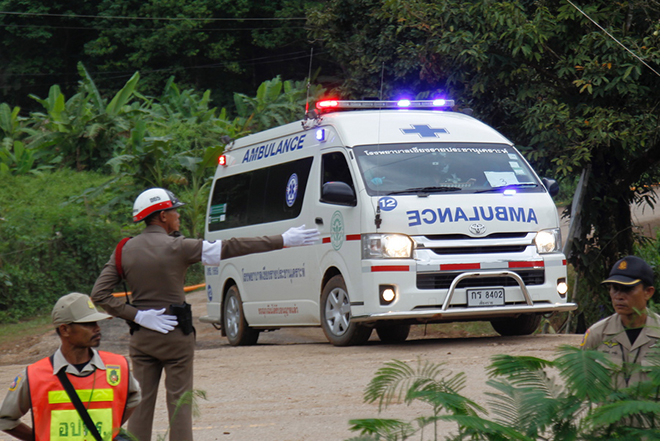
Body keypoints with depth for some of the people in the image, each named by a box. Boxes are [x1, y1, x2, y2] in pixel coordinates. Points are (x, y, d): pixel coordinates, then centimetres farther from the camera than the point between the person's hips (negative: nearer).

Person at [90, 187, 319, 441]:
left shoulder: (124, 250, 2)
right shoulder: (176, 247, -11)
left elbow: (99, 294, -5)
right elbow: (229, 248, -12)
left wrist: (137, 316, -6)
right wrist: (283, 241, -10)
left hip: (141, 335, 4)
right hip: (175, 334, -4)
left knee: (141, 401, 7)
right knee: (179, 401, 4)